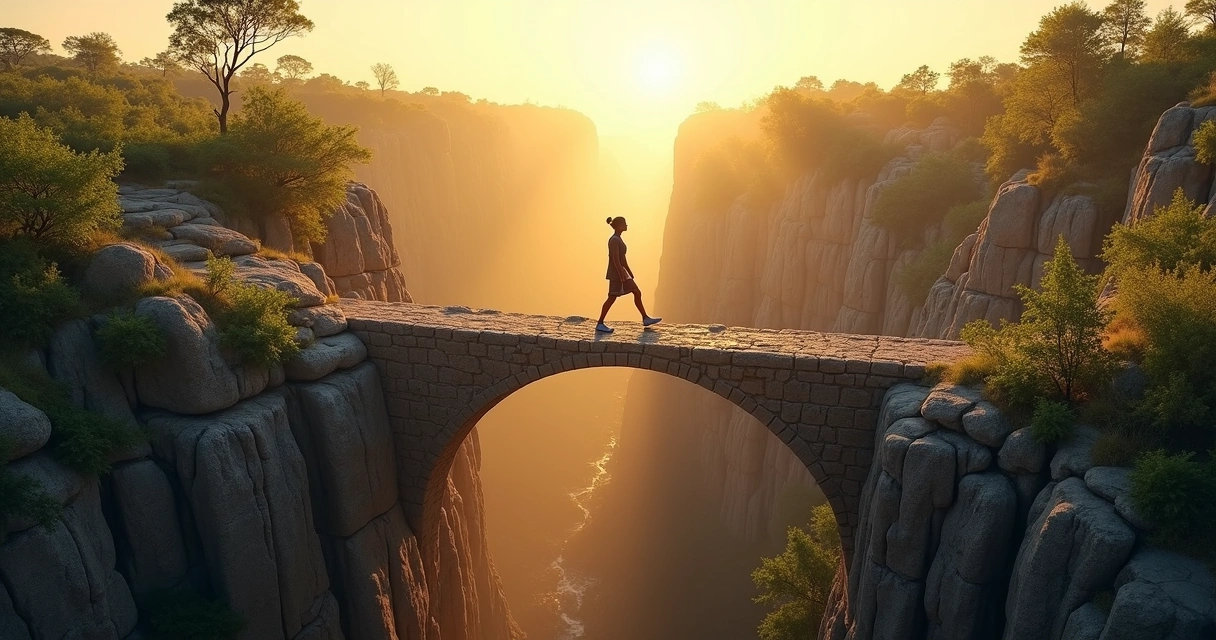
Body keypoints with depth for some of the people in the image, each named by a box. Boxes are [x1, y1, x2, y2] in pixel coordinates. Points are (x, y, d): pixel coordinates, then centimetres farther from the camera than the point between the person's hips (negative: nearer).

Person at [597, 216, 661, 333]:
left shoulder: (618, 240, 14)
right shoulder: (614, 240, -16)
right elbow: (615, 259, -22)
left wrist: (630, 273, 20)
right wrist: (623, 276, -25)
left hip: (622, 272, 10)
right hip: (616, 274, -10)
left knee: (637, 293, 8)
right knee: (612, 298, -6)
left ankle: (645, 319, 12)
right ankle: (600, 324, 1)